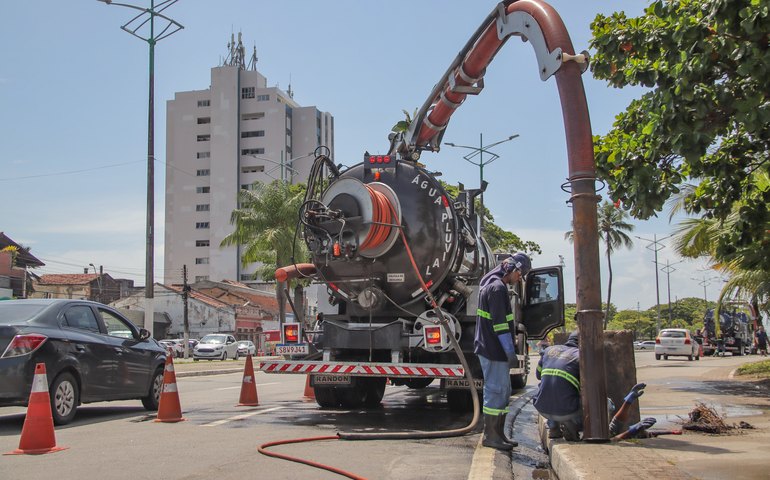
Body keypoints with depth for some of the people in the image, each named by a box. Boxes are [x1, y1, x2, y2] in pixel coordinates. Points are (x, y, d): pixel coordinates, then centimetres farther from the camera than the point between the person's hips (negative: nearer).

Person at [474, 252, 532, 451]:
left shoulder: (491, 283, 18)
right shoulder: (498, 287, -16)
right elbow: (499, 322, -21)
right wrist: (509, 349, -18)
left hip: (493, 348, 11)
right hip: (493, 349, -11)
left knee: (503, 391, 14)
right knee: (495, 391, -5)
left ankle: (498, 433, 20)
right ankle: (490, 435, 1)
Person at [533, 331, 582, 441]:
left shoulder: (549, 350, 14)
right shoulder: (580, 355, 0)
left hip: (542, 409, 5)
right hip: (565, 412, -5)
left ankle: (553, 427, 23)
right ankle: (571, 425, -1)